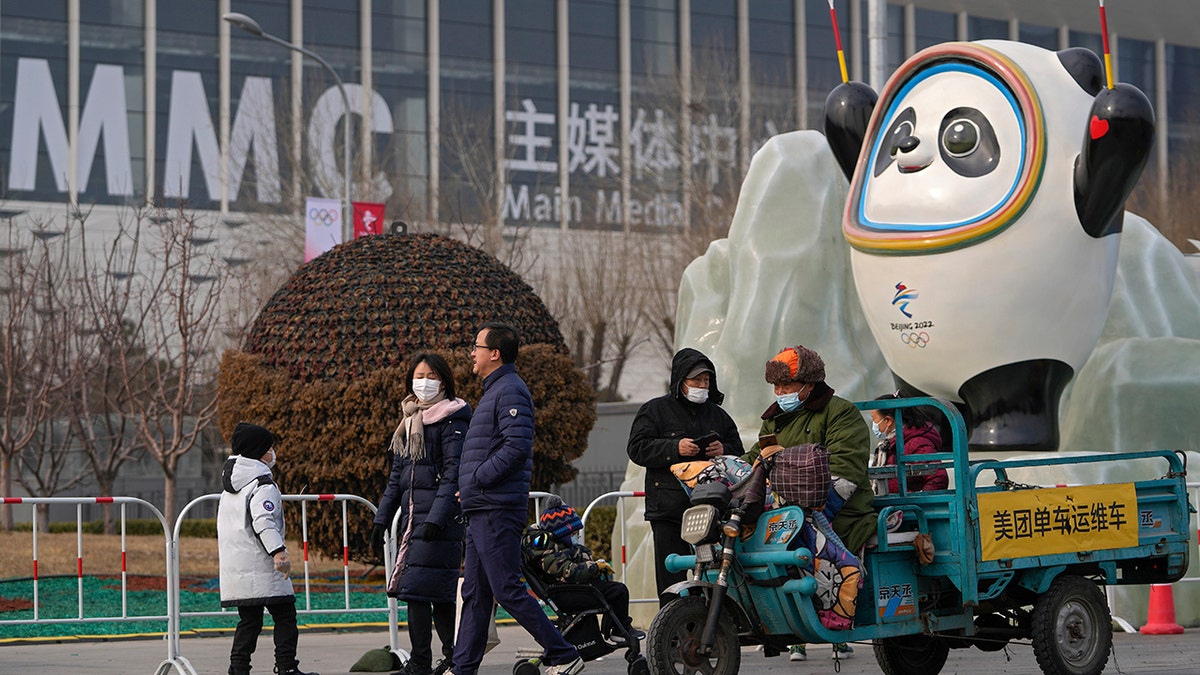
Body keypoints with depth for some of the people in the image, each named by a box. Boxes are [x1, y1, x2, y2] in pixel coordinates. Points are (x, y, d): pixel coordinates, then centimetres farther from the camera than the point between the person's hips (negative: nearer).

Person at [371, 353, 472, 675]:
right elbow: (397, 476, 23)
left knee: (416, 588, -12)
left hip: (440, 517, -8)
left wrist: (436, 517, -22)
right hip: (412, 514, 8)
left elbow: (453, 473, -13)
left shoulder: (451, 419, -5)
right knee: (437, 593, 7)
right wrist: (381, 519, 16)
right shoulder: (410, 420, 20)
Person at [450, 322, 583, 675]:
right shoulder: (493, 391, 20)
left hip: (498, 510, -11)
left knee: (507, 590, -10)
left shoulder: (510, 391, -12)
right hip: (481, 512, 11)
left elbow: (517, 447, -23)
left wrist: (476, 480, -18)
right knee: (474, 593, 10)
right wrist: (470, 489, 14)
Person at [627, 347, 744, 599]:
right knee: (672, 578, -5)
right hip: (669, 512, -3)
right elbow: (637, 449, -2)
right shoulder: (655, 410, 7)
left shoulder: (718, 415, 20)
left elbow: (739, 454, 23)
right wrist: (675, 449, -16)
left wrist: (723, 451, -1)